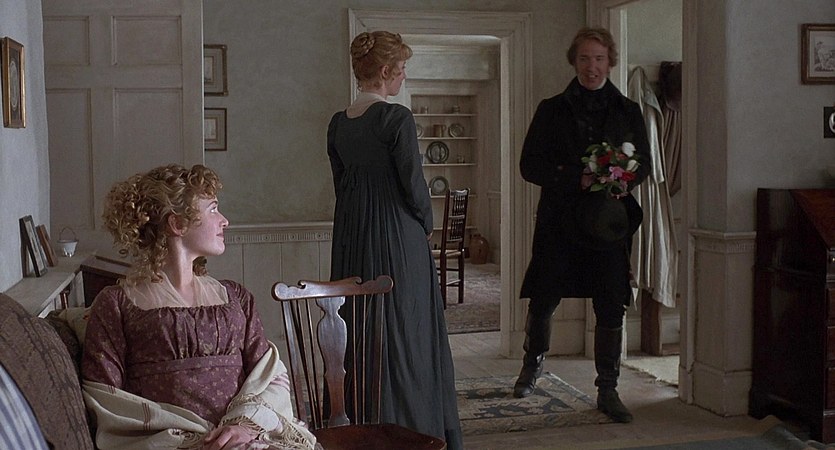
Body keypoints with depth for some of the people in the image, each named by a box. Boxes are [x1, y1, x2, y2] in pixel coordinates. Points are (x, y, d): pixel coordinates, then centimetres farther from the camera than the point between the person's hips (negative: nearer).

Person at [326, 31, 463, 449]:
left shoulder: (338, 124, 6)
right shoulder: (396, 118, -15)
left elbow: (342, 183, 10)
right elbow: (413, 183, -14)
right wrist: (426, 223, 3)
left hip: (350, 236, 7)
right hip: (397, 237, -7)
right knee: (405, 331, 2)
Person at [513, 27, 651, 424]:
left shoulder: (628, 112, 9)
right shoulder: (551, 110, 4)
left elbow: (643, 163, 14)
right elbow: (529, 165, -1)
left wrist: (624, 180, -10)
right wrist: (576, 180, -15)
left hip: (609, 222, 1)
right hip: (558, 221, -1)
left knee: (611, 308, 1)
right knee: (542, 301, 6)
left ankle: (607, 391, 13)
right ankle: (532, 365, 34)